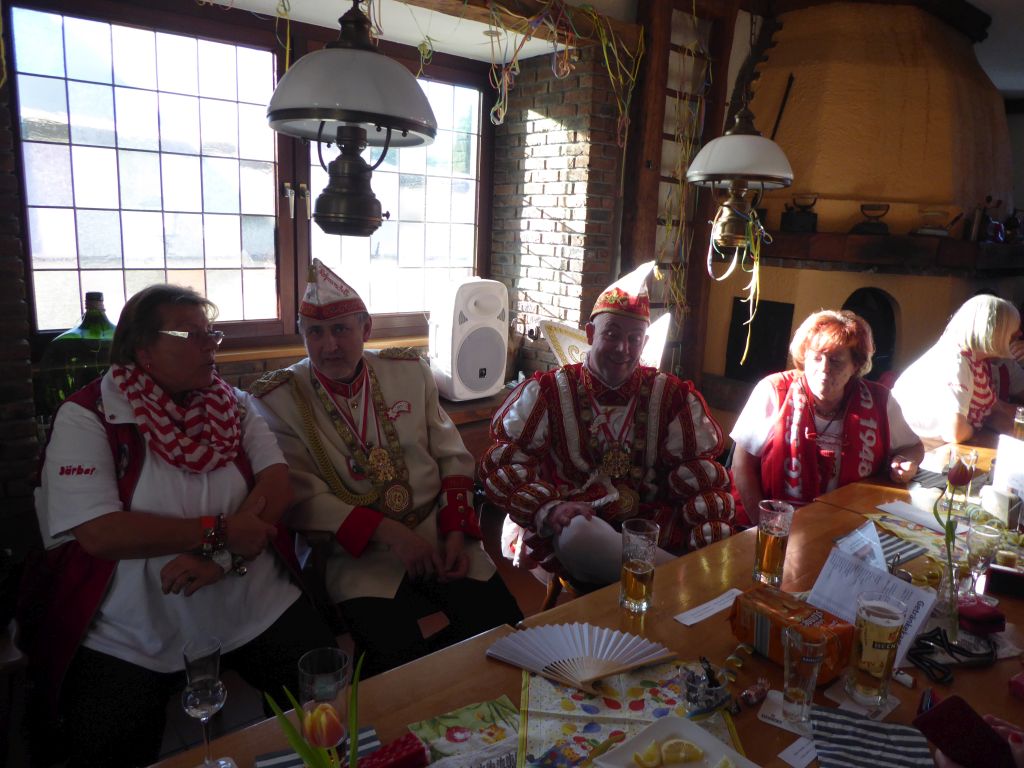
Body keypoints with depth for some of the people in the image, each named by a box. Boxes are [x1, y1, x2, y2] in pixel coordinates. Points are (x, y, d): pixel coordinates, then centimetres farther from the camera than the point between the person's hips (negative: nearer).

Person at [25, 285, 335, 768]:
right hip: (129, 640, -2)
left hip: (252, 610, 3)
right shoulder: (87, 416, -7)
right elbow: (99, 532, -19)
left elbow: (277, 484, -6)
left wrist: (225, 555, -21)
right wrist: (219, 531, -17)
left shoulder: (233, 405, 6)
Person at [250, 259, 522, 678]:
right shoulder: (279, 399, -3)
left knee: (503, 628, -9)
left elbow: (452, 457, 8)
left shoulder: (411, 372, 6)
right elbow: (302, 498, -10)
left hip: (439, 537, 4)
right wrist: (388, 533, -19)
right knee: (401, 655, -25)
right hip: (357, 556, -3)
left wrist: (457, 532, -5)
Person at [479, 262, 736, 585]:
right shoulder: (546, 392, 4)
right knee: (578, 532, -35)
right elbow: (502, 463, -3)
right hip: (559, 537, 0)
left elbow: (702, 477, 3)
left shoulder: (674, 397, 10)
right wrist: (548, 509, -21)